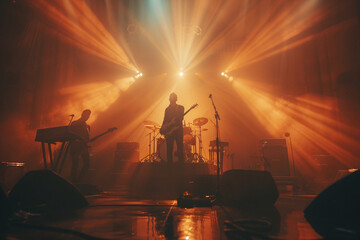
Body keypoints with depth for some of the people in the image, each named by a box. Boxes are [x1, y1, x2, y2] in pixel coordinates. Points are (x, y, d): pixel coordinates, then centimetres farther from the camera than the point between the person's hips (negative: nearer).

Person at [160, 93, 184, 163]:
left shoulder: (180, 108, 6)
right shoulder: (167, 109, 16)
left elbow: (180, 119, -7)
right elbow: (165, 121, 14)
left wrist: (174, 122, -24)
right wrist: (162, 129, -1)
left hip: (177, 129, -3)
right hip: (169, 131, 3)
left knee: (180, 149, -6)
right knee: (169, 150, 2)